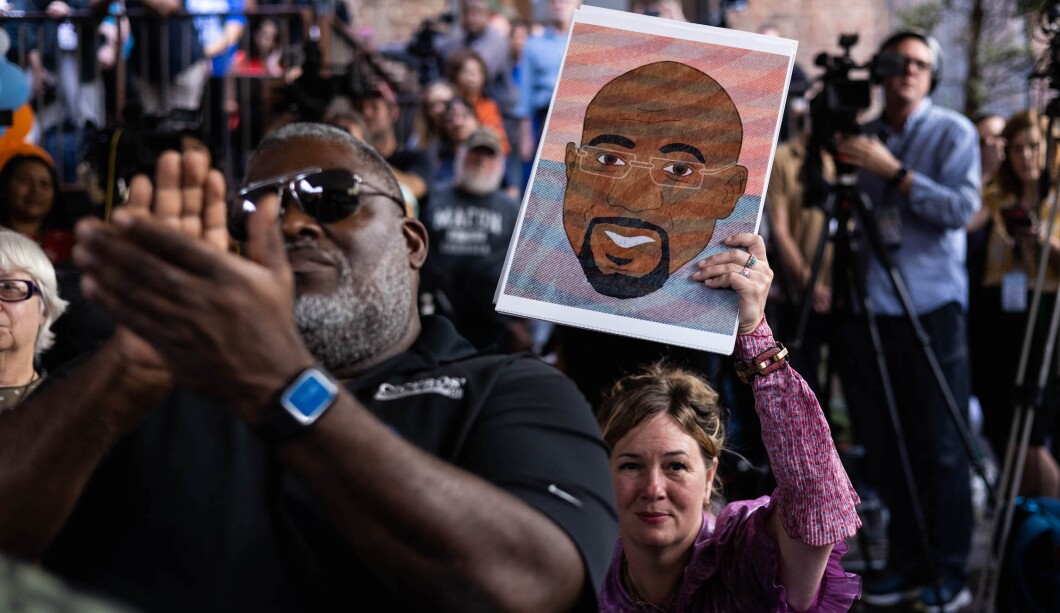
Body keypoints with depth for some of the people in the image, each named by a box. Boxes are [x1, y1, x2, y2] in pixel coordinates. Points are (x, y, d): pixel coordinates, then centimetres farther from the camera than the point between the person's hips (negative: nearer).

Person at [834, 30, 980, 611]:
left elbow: (962, 207, -12)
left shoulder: (952, 132, 0)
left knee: (940, 447, -2)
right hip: (874, 306, 5)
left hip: (932, 306, -5)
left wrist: (892, 172, -17)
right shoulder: (862, 137, 12)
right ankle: (906, 563, 19)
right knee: (884, 445, 8)